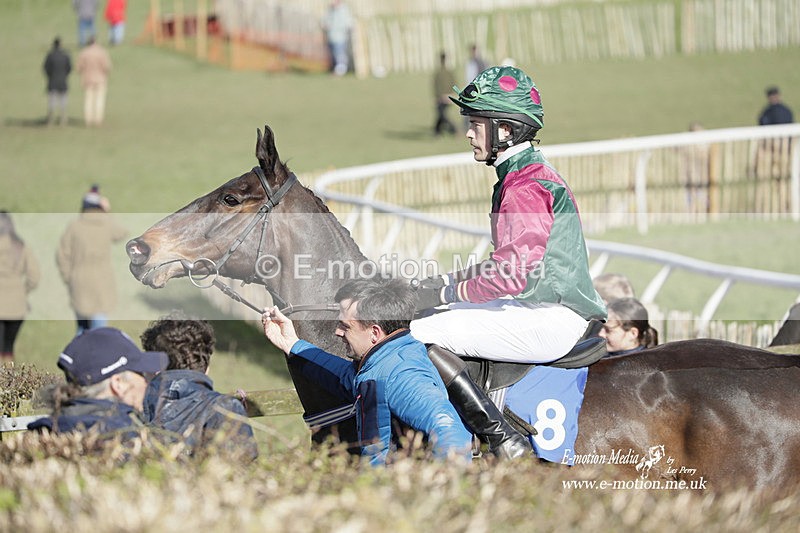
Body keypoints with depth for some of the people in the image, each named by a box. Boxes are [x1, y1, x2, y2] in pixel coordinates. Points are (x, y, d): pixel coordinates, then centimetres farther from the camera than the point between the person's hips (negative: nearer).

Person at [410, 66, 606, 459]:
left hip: (548, 320, -11)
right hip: (539, 311, 11)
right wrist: (447, 280, 14)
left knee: (424, 337, -18)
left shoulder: (526, 186, -15)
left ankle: (503, 441, -22)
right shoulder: (530, 176, 19)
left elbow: (513, 273, -24)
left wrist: (449, 291, -13)